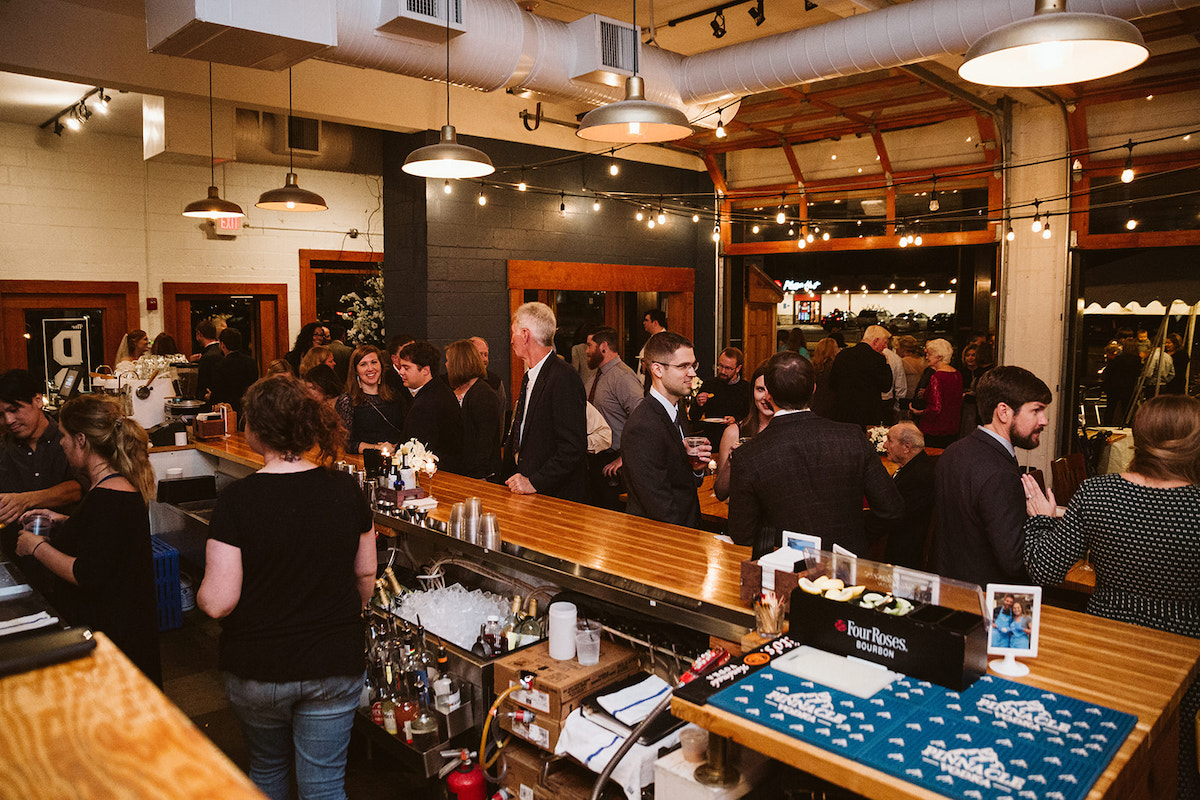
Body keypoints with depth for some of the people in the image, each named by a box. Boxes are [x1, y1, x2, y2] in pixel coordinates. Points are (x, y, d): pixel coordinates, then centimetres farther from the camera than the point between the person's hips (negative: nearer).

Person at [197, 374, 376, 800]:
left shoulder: (237, 499, -17)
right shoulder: (345, 490, -8)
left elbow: (217, 602, -18)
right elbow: (366, 576, 3)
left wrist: (201, 593, 6)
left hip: (256, 669, -1)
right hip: (335, 665, 1)